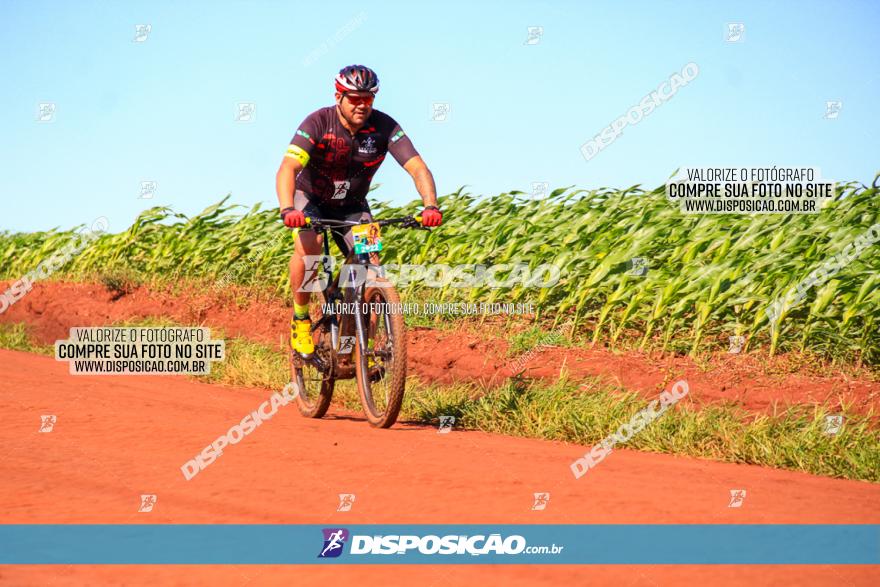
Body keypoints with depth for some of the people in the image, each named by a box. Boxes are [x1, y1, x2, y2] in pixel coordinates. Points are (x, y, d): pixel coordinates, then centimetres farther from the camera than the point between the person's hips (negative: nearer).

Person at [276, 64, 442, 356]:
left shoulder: (384, 126, -21)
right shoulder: (318, 123, -27)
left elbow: (418, 168, -28)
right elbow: (287, 168, -38)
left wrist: (430, 206, -47)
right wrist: (287, 210, -56)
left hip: (352, 205, 2)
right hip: (311, 198, -2)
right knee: (308, 245, -33)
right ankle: (301, 319, -12)